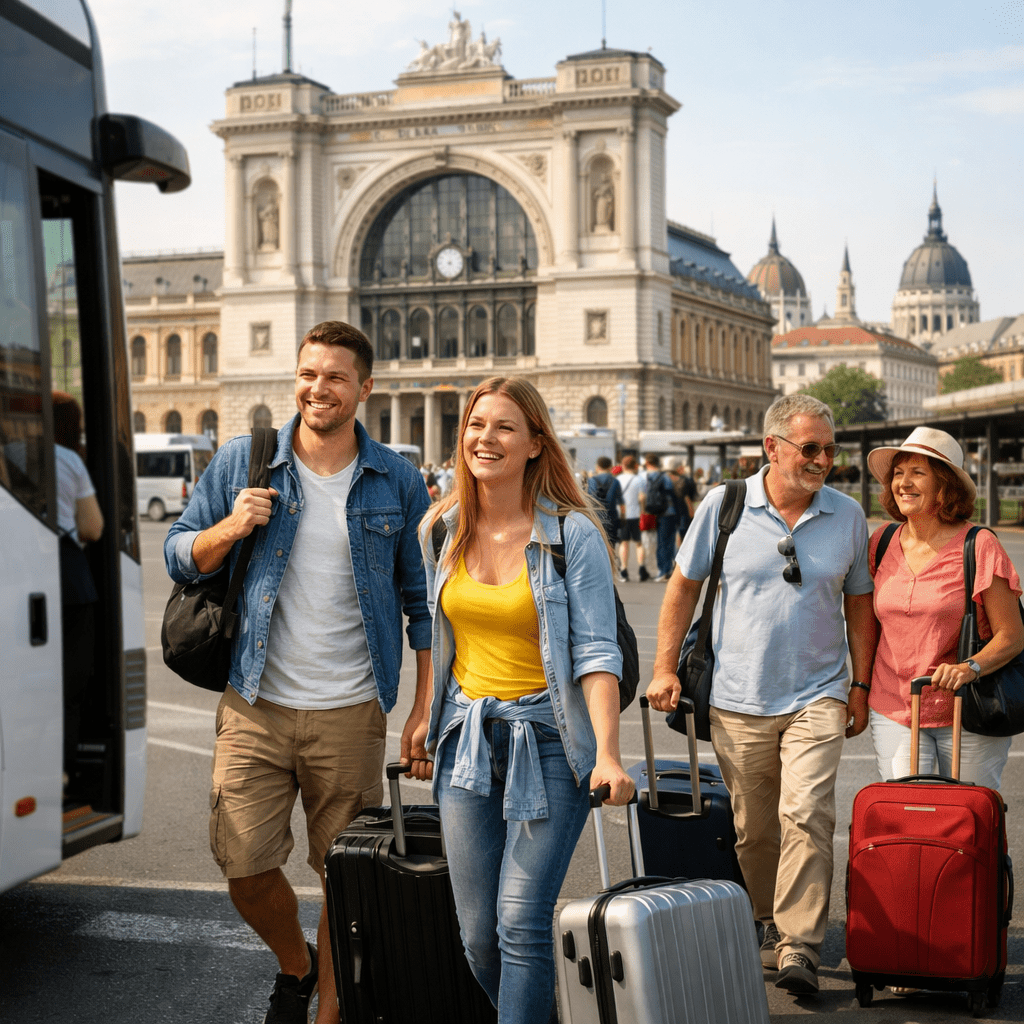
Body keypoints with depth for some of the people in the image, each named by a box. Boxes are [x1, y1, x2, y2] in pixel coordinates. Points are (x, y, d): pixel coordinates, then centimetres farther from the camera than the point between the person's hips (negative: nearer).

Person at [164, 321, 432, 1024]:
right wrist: (232, 527, -14)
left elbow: (424, 602, 6)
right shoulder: (241, 462, 3)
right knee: (245, 868, 1)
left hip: (351, 714, -1)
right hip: (256, 707, 1)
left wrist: (427, 710, 0)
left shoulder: (398, 482, 2)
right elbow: (180, 556, 8)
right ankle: (295, 965, 31)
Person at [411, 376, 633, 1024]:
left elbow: (596, 652, -11)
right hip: (466, 742, 5)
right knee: (478, 934, 5)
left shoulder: (573, 535, -7)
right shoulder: (442, 530, 6)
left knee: (521, 923, -11)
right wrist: (425, 729, 18)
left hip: (547, 743, -4)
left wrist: (608, 753, -21)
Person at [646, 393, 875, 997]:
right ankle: (770, 925, 29)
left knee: (806, 815, -14)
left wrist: (861, 686, 8)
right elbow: (685, 585, 5)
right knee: (754, 829, 10)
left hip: (817, 696, 0)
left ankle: (800, 946, -10)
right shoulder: (725, 506, -2)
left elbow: (859, 603, 10)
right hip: (739, 698, 0)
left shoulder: (847, 515, 2)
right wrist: (666, 668, 1)